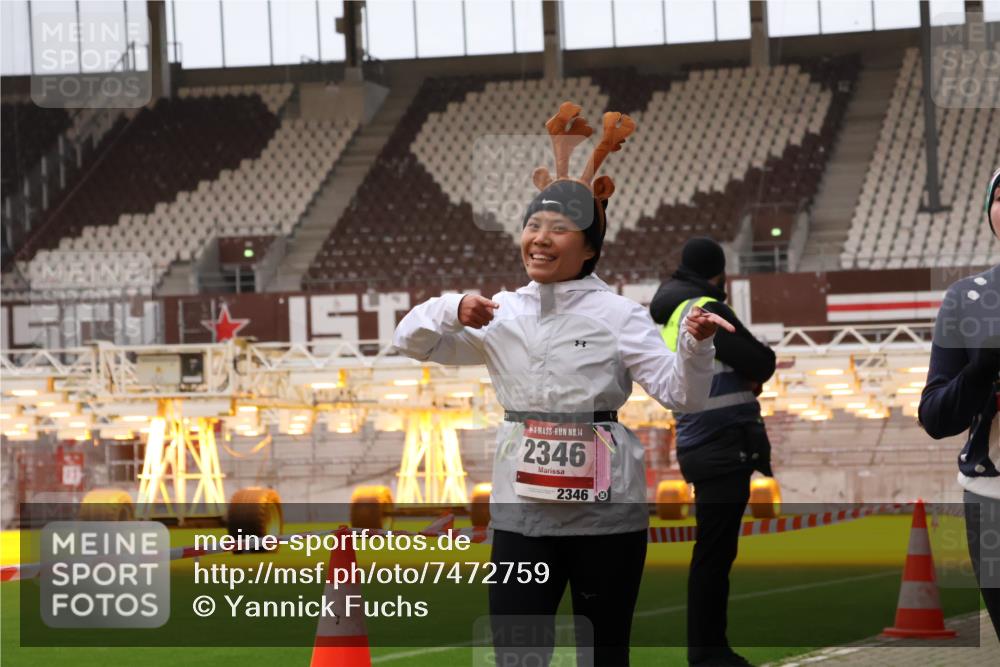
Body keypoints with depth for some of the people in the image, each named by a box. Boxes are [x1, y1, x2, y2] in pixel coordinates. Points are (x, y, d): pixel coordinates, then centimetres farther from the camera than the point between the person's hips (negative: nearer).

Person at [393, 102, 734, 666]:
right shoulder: (501, 313, 6)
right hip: (523, 508, 3)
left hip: (605, 509, -3)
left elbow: (681, 393, -10)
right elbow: (412, 340, 6)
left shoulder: (616, 314, -5)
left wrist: (696, 345, -31)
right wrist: (453, 311, -15)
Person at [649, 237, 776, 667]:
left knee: (715, 550, 14)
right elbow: (760, 363, -13)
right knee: (715, 551, -8)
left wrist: (745, 378, 4)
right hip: (724, 446, -10)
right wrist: (757, 369, 8)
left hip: (702, 449, 10)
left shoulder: (669, 316, 16)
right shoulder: (705, 310, -12)